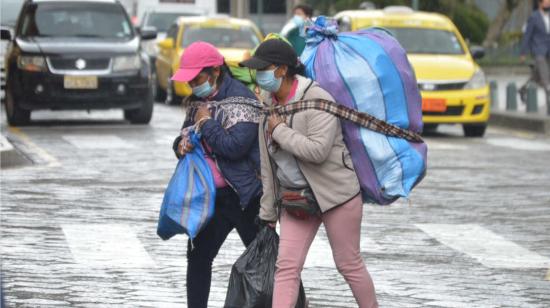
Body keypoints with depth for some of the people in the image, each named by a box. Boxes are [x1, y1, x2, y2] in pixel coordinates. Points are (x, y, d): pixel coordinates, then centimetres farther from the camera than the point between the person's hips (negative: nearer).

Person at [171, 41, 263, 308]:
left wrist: (206, 122, -15)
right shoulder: (198, 102, 11)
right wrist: (181, 145, -2)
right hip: (211, 194, 8)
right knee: (198, 256, 7)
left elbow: (235, 146, -26)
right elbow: (186, 134, 22)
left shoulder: (241, 100, -15)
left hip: (244, 195, -8)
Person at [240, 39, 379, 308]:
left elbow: (317, 150, -29)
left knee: (349, 264, 4)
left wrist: (279, 130, -19)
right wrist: (268, 211, 15)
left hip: (335, 192, -6)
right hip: (295, 198, 7)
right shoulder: (268, 103, 6)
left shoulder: (316, 99, -17)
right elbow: (268, 163, 12)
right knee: (286, 266, -3)